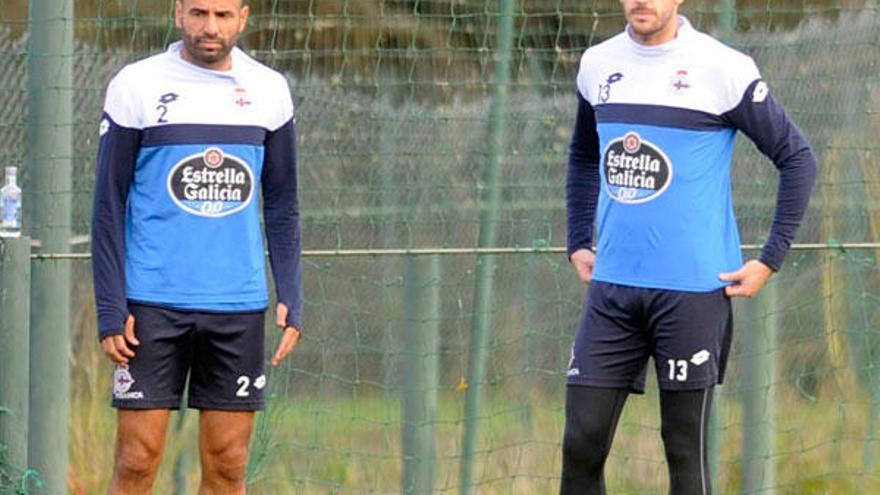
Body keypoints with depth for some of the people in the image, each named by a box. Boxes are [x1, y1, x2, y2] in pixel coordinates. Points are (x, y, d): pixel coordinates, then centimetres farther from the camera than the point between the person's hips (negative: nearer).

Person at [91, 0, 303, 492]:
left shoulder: (269, 90, 7)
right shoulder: (136, 86, -1)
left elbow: (283, 206, 13)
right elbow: (109, 205, 0)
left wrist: (292, 299, 3)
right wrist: (111, 309, -7)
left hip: (239, 305, 3)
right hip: (153, 303, -3)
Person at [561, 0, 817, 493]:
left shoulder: (723, 69, -7)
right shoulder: (598, 65, 9)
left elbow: (798, 158, -2)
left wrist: (770, 260, -6)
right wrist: (578, 244, 20)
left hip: (693, 290, -4)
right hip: (612, 287, 5)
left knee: (685, 450, 0)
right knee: (581, 443, -1)